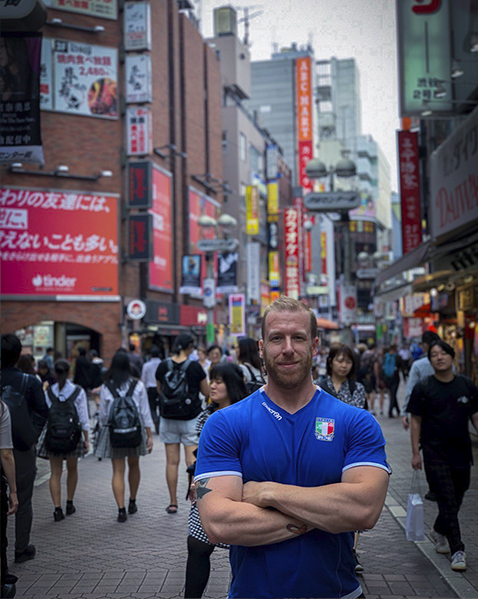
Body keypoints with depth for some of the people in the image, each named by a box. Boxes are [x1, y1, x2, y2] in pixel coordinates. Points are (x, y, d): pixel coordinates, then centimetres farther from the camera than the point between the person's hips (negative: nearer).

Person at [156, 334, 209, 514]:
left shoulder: (162, 366, -2)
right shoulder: (195, 366, -11)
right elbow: (207, 392, -1)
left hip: (168, 419, 3)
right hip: (191, 419, -3)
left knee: (172, 461, 8)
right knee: (192, 462, 2)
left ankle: (173, 502, 14)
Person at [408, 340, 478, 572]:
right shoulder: (423, 388, -3)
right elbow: (416, 421, -1)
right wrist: (415, 452, -5)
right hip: (435, 451, -3)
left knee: (457, 497, 13)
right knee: (447, 499, -8)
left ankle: (439, 531, 39)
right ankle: (457, 550, -4)